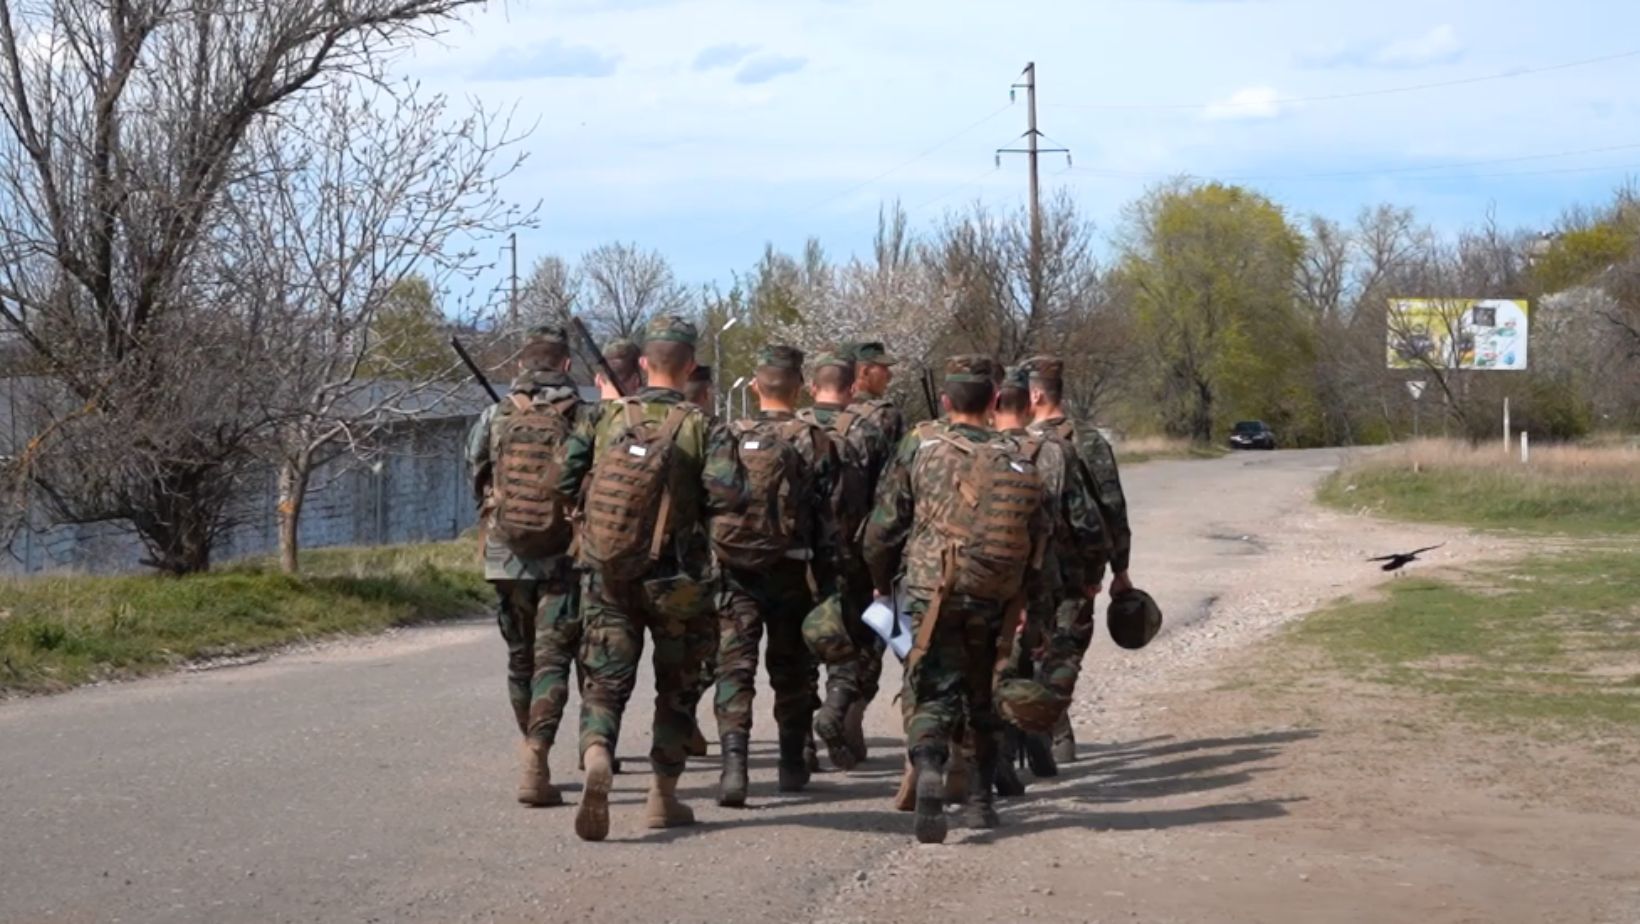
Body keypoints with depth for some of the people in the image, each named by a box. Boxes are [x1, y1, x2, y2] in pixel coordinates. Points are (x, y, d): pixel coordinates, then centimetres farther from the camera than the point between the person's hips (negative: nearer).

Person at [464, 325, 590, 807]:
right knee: (551, 661, -3)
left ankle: (533, 754, 27)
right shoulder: (581, 418, -5)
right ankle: (535, 765, -16)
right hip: (563, 555, -3)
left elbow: (478, 483, 10)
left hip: (505, 555, 3)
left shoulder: (493, 418, 3)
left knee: (521, 658, 18)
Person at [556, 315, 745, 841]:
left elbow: (564, 480, 1)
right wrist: (693, 510, 2)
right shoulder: (700, 429, -8)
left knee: (605, 679, 4)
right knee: (677, 686, 14)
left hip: (606, 574, 2)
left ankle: (596, 759, -24)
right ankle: (663, 798, 17)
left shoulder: (608, 418, 2)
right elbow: (729, 495, -19)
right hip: (674, 579, -2)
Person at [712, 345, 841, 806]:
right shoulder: (815, 442, -5)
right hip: (790, 571, 0)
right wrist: (828, 584, 0)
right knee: (792, 669, 15)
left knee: (735, 665, -1)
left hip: (733, 569, 1)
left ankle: (734, 761, -18)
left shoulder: (729, 437, 1)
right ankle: (792, 764, 26)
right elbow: (828, 520, -5)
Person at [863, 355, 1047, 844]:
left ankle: (928, 770, -30)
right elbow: (1036, 539, 6)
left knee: (932, 693, -3)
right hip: (997, 600, 3)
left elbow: (885, 523, 1)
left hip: (933, 592, -3)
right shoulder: (1018, 460, 5)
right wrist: (1023, 602, 16)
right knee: (984, 696, 19)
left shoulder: (921, 445, -1)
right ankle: (984, 798, 28)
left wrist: (881, 582, 15)